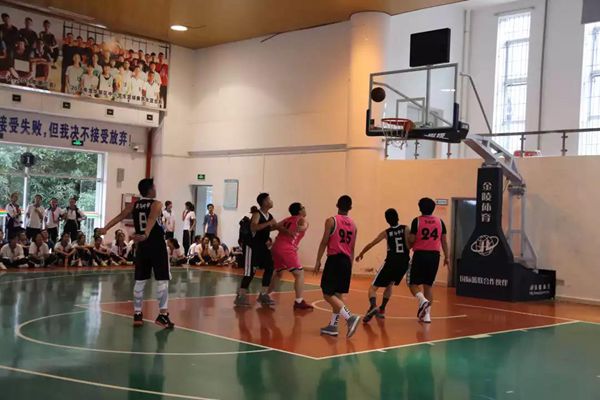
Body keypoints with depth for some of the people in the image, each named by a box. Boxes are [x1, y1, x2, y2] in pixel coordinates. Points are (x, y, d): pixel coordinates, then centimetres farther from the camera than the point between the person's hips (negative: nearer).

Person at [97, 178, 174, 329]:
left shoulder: (134, 205, 8)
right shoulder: (156, 204, -8)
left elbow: (119, 217, -2)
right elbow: (152, 219, -26)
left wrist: (105, 229, -7)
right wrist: (146, 235, -40)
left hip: (142, 246, 5)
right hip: (157, 246, -5)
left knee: (140, 281, 11)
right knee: (163, 281, -2)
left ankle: (137, 314, 12)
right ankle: (162, 315, -7)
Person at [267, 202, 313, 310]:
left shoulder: (287, 219, 24)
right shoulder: (302, 220, 6)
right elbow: (303, 226, -17)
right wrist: (298, 230, -32)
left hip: (276, 247, 8)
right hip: (287, 249, -8)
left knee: (278, 273, 26)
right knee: (300, 274, -3)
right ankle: (299, 302, -9)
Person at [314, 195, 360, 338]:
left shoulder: (331, 221, -5)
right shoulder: (353, 224, 11)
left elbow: (324, 242, -8)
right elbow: (352, 248, 13)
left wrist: (318, 261, -2)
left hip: (334, 259, -6)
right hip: (346, 261, 6)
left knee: (328, 294, -3)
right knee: (338, 294, 13)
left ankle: (350, 317, -19)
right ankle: (333, 326, 16)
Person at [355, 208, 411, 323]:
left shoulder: (386, 233, 0)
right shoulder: (405, 229, 1)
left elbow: (371, 244, 3)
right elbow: (409, 246, -9)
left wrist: (361, 254, 17)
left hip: (391, 262, -3)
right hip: (404, 262, 3)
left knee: (373, 287, 2)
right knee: (390, 285, 28)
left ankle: (373, 306, -26)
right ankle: (381, 310, 25)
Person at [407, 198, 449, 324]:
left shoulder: (417, 221, -6)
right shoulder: (440, 221, 5)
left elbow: (411, 240, -9)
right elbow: (444, 240, 8)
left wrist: (409, 245, 14)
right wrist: (446, 257, 16)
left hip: (420, 254, -4)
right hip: (434, 255, 4)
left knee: (412, 283, 9)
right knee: (428, 285, 13)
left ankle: (423, 300, -19)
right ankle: (427, 314, 11)